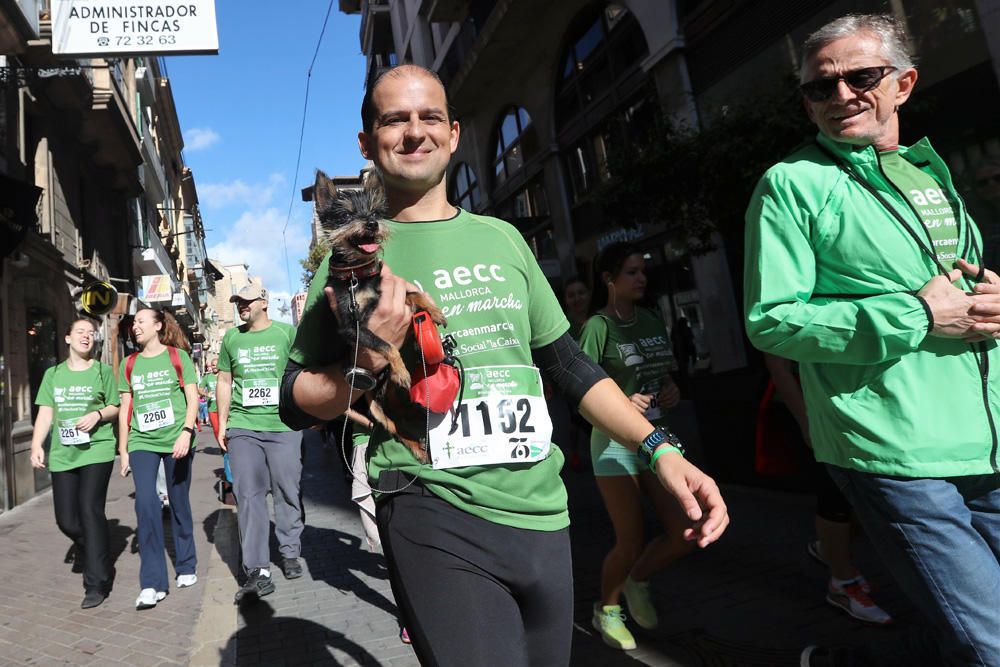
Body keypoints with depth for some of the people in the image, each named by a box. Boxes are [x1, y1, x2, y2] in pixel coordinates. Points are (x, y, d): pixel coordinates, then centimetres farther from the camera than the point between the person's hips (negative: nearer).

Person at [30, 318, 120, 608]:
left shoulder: (103, 371, 4)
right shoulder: (53, 374, 11)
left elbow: (115, 407, 7)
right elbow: (45, 413, 6)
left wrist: (98, 415, -14)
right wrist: (36, 444, -7)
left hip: (97, 450, -3)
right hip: (62, 453, 4)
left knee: (90, 510, -11)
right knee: (66, 519, 4)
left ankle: (97, 582, -2)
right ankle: (94, 555, 34)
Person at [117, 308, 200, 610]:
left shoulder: (178, 356, 1)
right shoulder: (129, 364, 10)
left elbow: (193, 399, -3)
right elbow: (125, 409, 12)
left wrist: (186, 433, -16)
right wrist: (123, 450, 9)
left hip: (176, 440, -2)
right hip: (142, 442, 2)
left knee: (179, 503, 7)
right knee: (145, 501, -13)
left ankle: (186, 567, 26)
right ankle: (152, 583, -6)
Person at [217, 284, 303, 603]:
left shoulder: (287, 333, 3)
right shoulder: (231, 337, 11)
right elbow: (224, 382, 16)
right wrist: (222, 423, 13)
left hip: (283, 426, -2)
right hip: (243, 427, 2)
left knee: (288, 492, 5)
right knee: (248, 496, -2)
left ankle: (290, 554, 23)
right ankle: (257, 571, 1)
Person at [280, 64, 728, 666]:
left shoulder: (502, 238, 9)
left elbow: (567, 361, 13)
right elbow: (295, 404, 1)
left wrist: (660, 448, 5)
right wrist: (368, 361, -18)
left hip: (543, 514, 5)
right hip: (435, 515, -4)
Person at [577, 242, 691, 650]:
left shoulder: (653, 321, 8)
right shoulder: (599, 326, -12)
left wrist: (672, 391, -1)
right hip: (615, 441, -6)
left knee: (686, 534, 3)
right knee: (631, 543, 1)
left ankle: (637, 582, 32)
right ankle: (607, 610, 31)